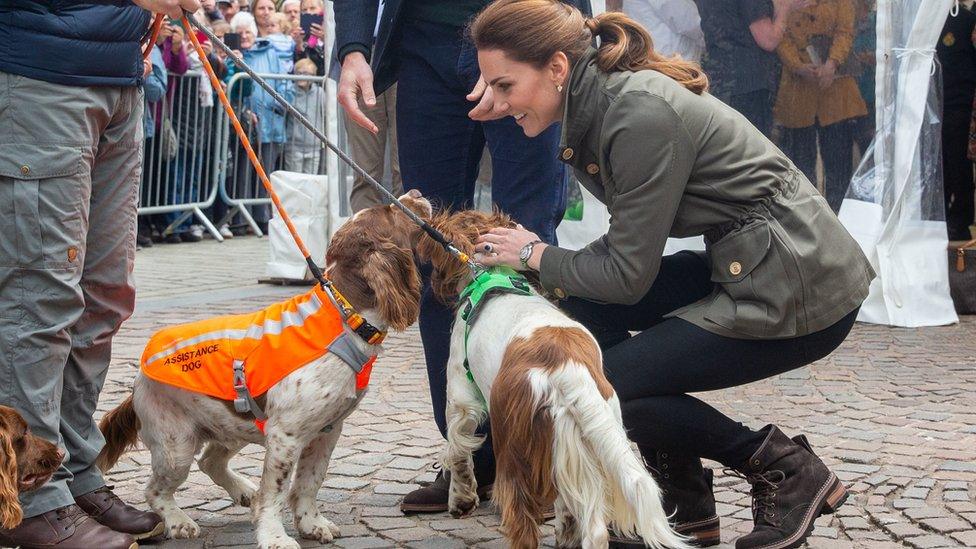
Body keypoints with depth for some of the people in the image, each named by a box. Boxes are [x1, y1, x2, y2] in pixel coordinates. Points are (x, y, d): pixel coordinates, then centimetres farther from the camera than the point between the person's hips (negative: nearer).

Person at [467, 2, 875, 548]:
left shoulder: (642, 114, -22)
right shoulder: (602, 101, 6)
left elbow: (630, 275, -17)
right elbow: (634, 238, 15)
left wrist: (537, 255, -2)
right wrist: (550, 270, 2)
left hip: (804, 293, -9)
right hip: (746, 264, 9)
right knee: (584, 306, 5)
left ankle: (789, 470, 2)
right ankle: (682, 503, 11)